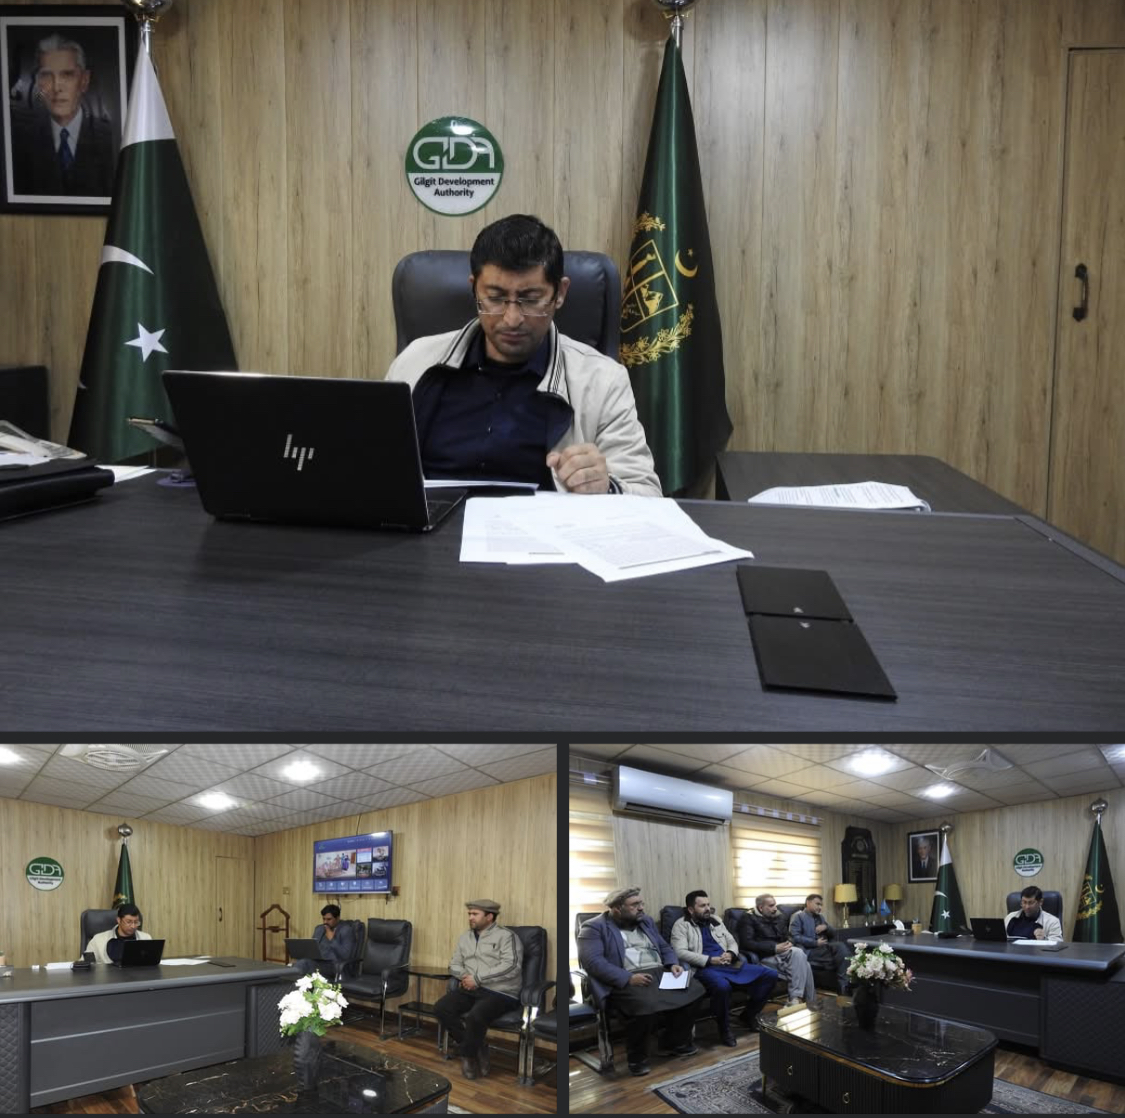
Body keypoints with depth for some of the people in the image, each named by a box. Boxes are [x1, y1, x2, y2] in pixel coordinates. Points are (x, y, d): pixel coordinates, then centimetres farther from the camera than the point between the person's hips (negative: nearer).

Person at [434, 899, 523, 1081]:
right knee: (441, 1008, -18)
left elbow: (511, 966, -17)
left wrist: (478, 978, -18)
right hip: (471, 990, 7)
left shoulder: (506, 936, -4)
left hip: (500, 993, -7)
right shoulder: (465, 937, 19)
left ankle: (468, 1055, -5)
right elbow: (454, 964, 22)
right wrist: (464, 976, -4)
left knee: (475, 1016, -34)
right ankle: (478, 1047, -6)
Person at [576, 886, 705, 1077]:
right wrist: (628, 978, -24)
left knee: (694, 989, -13)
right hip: (625, 981, -7)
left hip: (659, 973, 7)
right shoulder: (594, 928, -4)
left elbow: (664, 947, 25)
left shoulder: (646, 921, 20)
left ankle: (676, 1042, 5)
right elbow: (592, 961, -16)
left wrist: (673, 964, 2)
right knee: (645, 1004, -36)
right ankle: (637, 1057, -11)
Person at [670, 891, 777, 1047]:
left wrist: (730, 954, -4)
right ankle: (724, 1029, -17)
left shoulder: (715, 920, 21)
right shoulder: (682, 925, 0)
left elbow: (732, 942, 22)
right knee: (722, 986, -42)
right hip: (704, 968, -7)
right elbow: (680, 952, -13)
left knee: (770, 975, -6)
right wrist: (710, 960, -19)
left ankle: (749, 1015, 11)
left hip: (729, 964, 7)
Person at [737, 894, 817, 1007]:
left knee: (798, 953, -29)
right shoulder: (748, 918, -3)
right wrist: (774, 947, -20)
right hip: (765, 957, -6)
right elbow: (746, 943, -15)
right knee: (803, 964, -25)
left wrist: (789, 944, -5)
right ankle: (810, 1002, -17)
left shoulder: (779, 916, 18)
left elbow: (787, 937, 23)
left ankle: (795, 999, -27)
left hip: (780, 953, 6)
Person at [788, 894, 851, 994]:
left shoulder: (819, 917, 29)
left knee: (840, 946, -25)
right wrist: (815, 943, -17)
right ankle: (842, 985, -21)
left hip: (822, 947, 7)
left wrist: (826, 927, 1)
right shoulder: (798, 916, 5)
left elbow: (833, 933, 25)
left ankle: (844, 984, -29)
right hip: (809, 951, -7)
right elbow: (795, 937, -10)